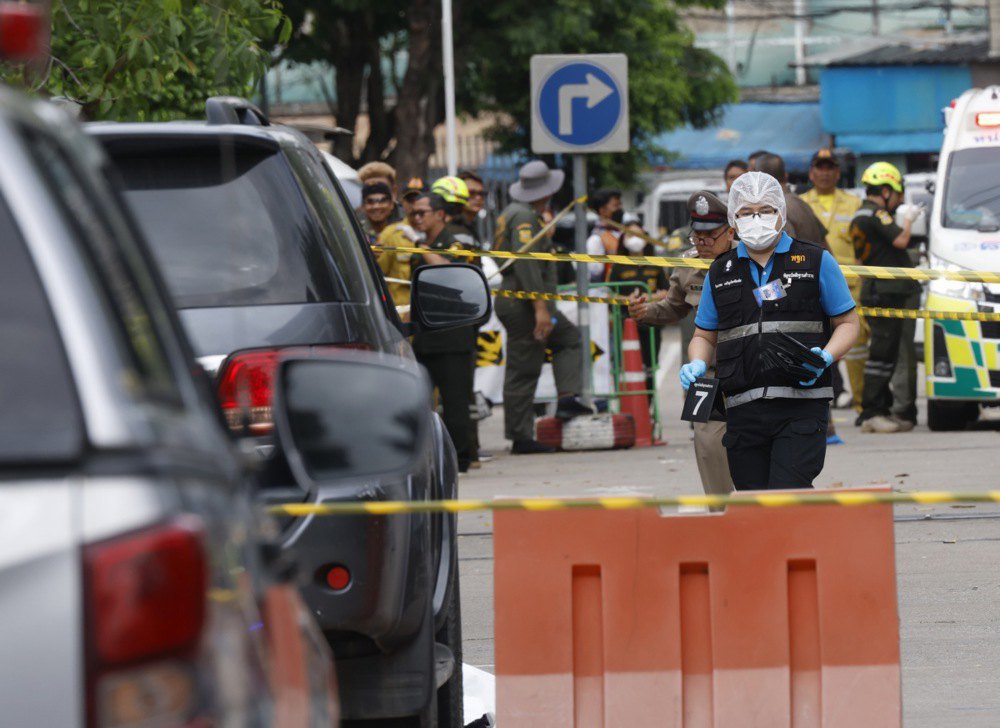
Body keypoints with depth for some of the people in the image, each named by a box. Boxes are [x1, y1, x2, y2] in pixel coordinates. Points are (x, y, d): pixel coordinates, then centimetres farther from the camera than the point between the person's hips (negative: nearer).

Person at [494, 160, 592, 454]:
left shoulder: (514, 212, 16)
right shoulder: (525, 217, -16)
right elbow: (525, 263, -25)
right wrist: (540, 307, -28)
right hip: (524, 305, -10)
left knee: (568, 337, 20)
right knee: (523, 371, -7)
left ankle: (568, 397, 8)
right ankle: (521, 438, -5)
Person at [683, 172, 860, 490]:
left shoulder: (816, 262, 6)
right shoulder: (721, 273, 16)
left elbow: (847, 322, 9)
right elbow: (704, 335, 23)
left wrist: (826, 357, -12)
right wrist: (696, 366, 0)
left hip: (802, 407, -4)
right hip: (743, 412, 4)